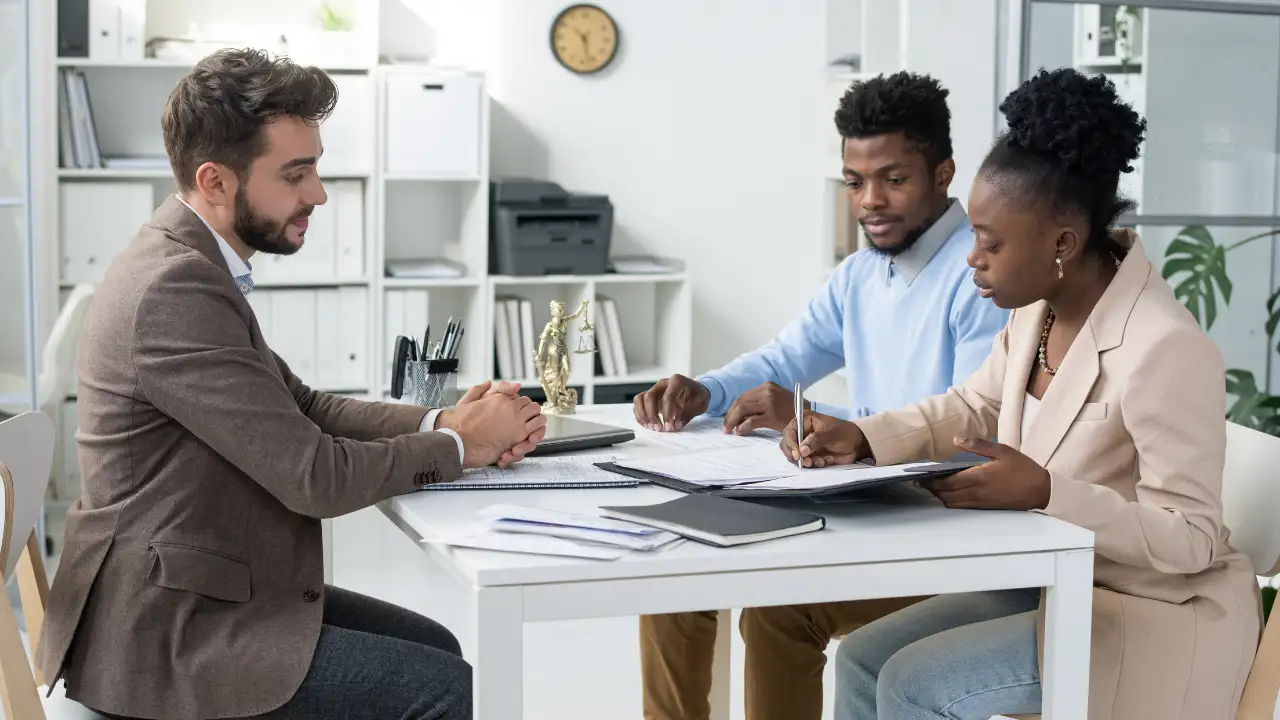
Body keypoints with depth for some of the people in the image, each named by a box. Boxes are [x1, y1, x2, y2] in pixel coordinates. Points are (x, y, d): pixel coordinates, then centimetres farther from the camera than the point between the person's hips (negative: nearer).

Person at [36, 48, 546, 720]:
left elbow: (302, 406, 12)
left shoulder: (186, 261, 8)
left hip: (182, 593, 10)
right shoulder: (175, 288, -24)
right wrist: (461, 445, -7)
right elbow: (315, 476, -22)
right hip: (160, 633, -10)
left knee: (436, 649, 13)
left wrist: (440, 420, -2)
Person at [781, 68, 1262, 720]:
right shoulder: (1040, 310, -1)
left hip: (1154, 617, -9)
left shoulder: (1164, 350, -29)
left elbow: (1191, 537, -25)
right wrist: (860, 438, 0)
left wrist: (1045, 492, -37)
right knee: (862, 660, 1)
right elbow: (971, 407, 16)